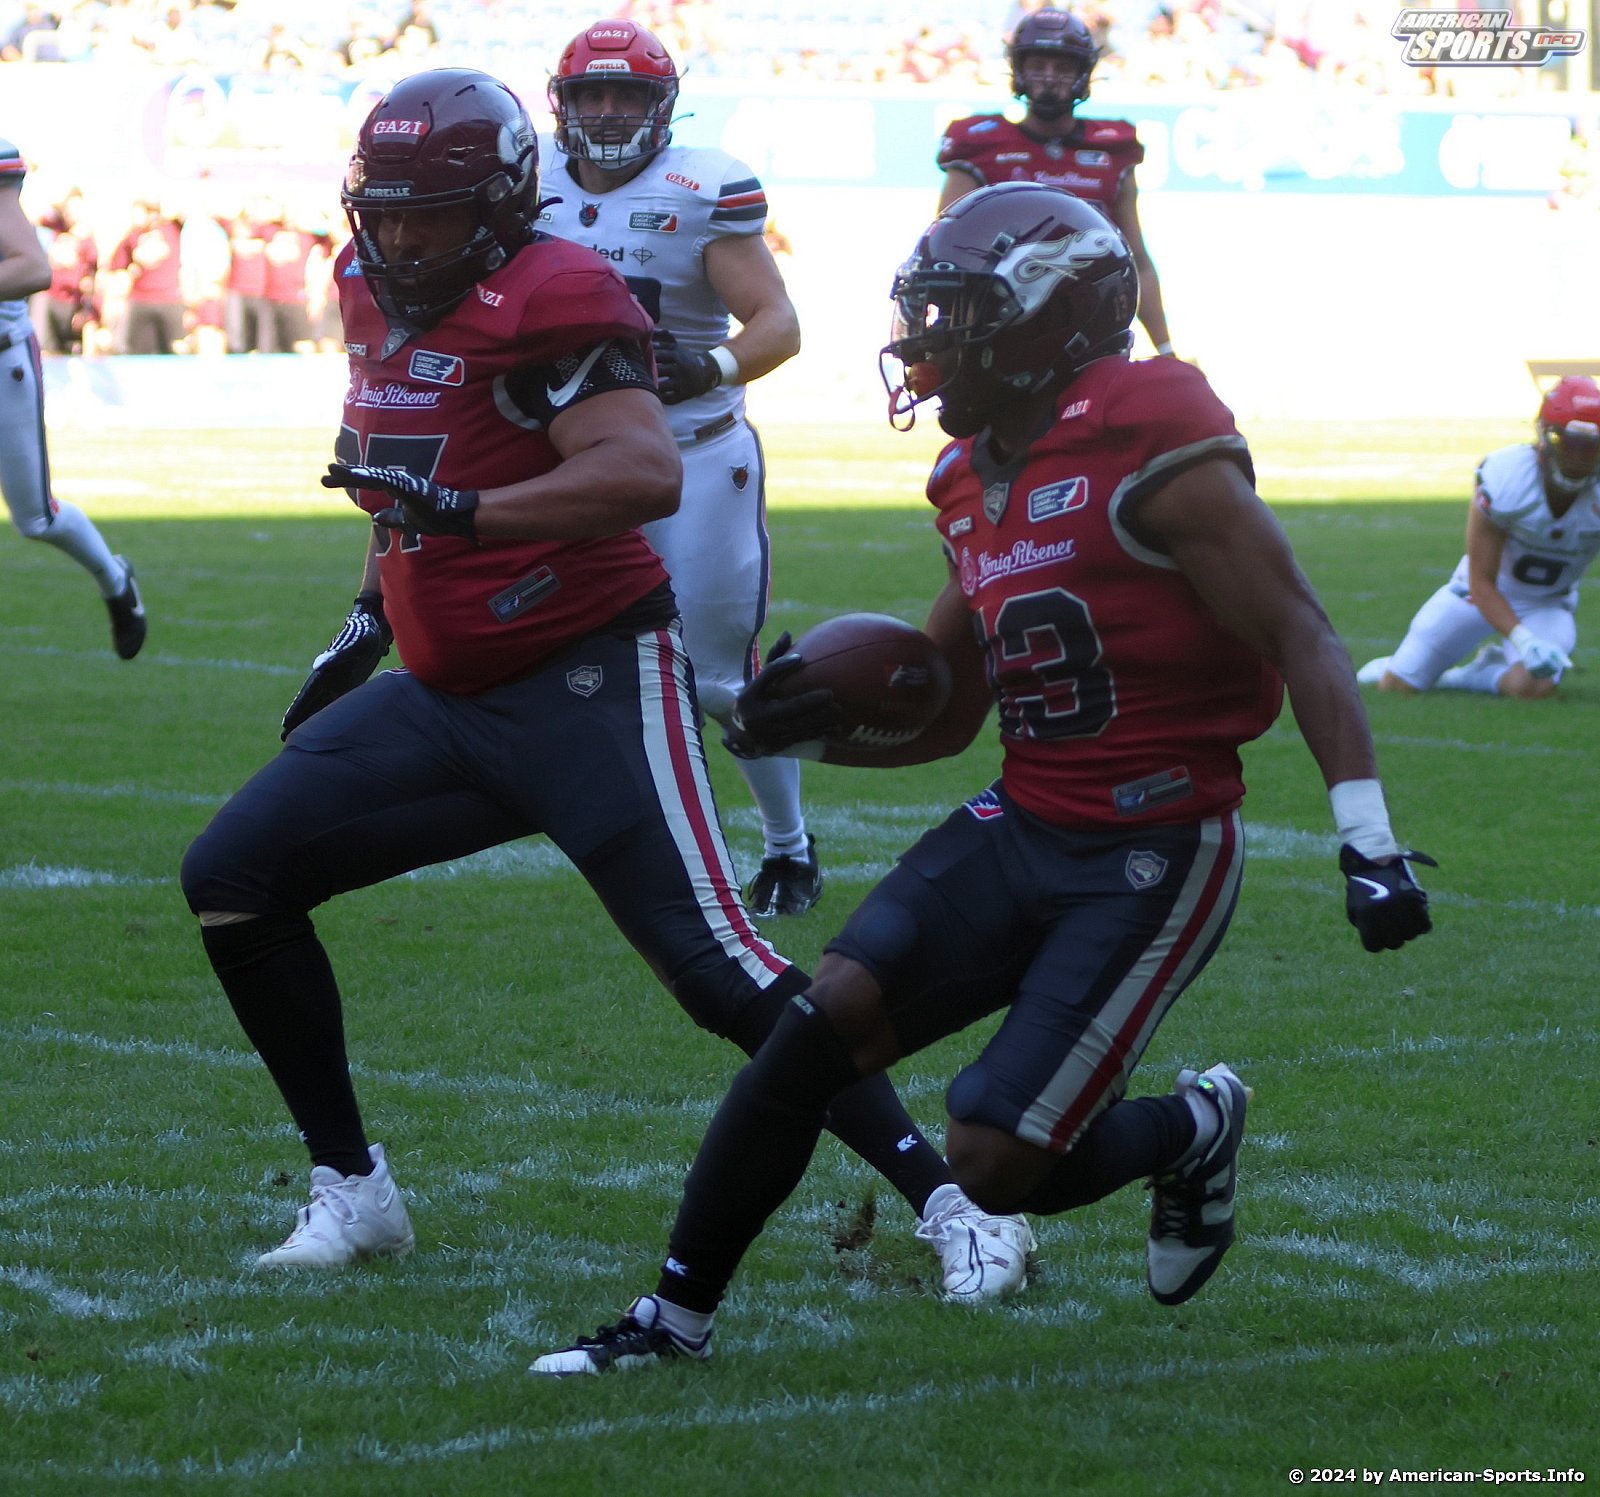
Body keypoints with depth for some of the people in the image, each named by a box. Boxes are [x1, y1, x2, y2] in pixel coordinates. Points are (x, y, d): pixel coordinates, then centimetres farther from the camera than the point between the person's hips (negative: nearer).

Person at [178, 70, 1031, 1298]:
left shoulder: (544, 301, -16)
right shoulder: (382, 302, 11)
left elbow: (646, 473, -30)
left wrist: (452, 508, -34)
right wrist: (372, 616, 24)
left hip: (591, 686, -9)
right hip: (446, 697, 9)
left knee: (718, 966, -14)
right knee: (231, 882, 3)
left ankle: (952, 1205, -6)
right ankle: (351, 1191, 13)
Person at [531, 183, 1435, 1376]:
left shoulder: (1152, 453, -15)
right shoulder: (979, 482, 11)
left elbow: (1302, 641, -16)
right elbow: (945, 717, 20)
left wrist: (1370, 841, -23)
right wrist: (818, 721, 1)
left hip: (1155, 861, -7)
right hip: (1020, 830, 7)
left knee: (997, 1164, -11)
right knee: (830, 1014, -12)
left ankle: (1192, 1129, 21)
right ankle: (679, 1313, -2)